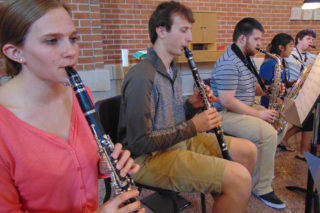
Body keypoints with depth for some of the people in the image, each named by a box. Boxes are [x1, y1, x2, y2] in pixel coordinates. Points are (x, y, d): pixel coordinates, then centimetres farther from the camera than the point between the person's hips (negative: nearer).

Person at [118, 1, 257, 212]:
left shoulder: (173, 70, 9)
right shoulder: (142, 76, -21)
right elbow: (139, 142, -23)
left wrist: (192, 105, -4)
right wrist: (192, 126, -19)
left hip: (178, 141, 9)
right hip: (149, 157, -9)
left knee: (248, 151, 9)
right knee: (239, 177, -23)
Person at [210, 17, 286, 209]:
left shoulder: (248, 59, 12)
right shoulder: (229, 63, -20)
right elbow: (227, 101, -25)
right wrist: (257, 113, -20)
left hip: (247, 108, 10)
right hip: (226, 114, -10)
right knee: (269, 134, -25)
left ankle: (267, 165, 20)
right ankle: (262, 188, -8)